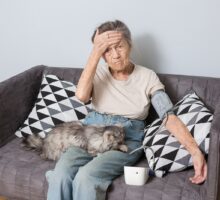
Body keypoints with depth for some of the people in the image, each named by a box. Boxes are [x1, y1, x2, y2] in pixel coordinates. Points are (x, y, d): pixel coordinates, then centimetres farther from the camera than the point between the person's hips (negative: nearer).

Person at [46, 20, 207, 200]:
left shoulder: (147, 77, 0)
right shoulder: (98, 73, 6)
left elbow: (169, 116, -10)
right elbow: (82, 95, -16)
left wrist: (195, 150, -24)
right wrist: (95, 52, -16)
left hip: (128, 140, -2)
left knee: (86, 176, -30)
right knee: (61, 172, -29)